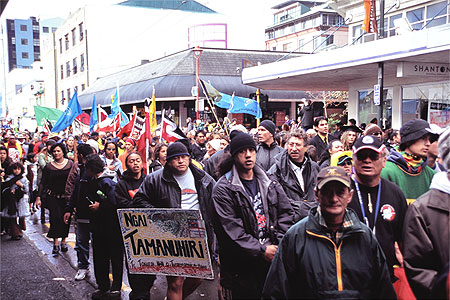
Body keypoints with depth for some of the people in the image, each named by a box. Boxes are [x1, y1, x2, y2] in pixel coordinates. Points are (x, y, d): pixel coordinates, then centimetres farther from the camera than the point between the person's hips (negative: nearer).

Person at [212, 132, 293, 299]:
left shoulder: (270, 183, 9)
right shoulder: (223, 189, -7)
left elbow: (286, 213, 9)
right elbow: (231, 230, -13)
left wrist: (280, 244, -5)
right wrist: (262, 250, -15)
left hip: (273, 255, 4)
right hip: (242, 263, -4)